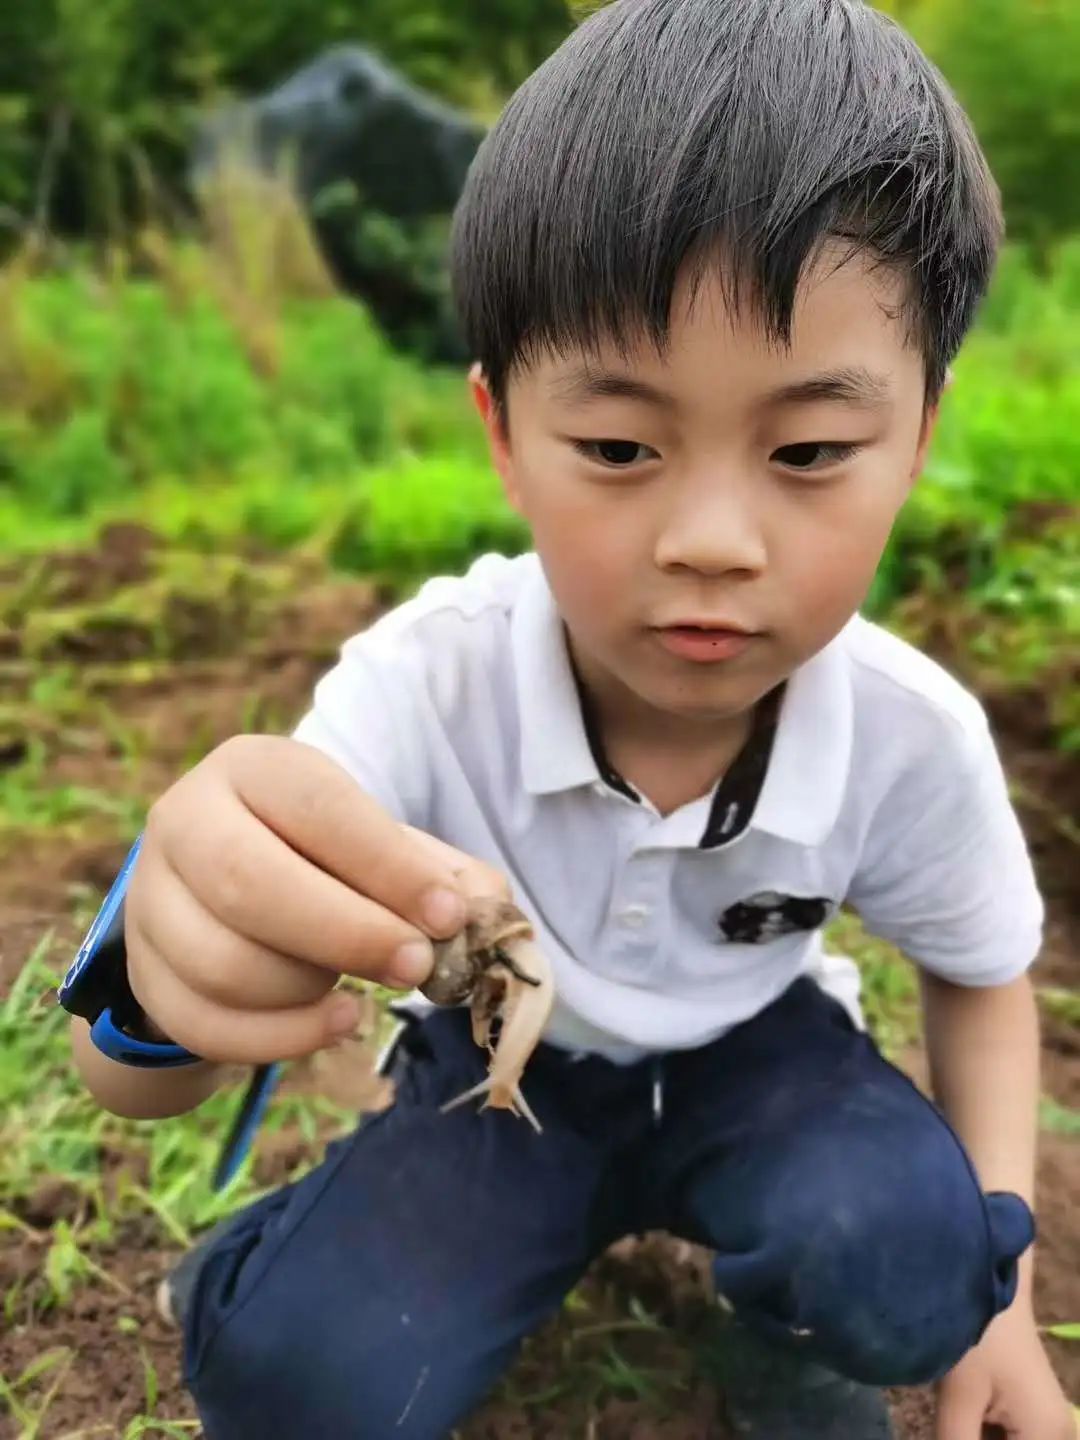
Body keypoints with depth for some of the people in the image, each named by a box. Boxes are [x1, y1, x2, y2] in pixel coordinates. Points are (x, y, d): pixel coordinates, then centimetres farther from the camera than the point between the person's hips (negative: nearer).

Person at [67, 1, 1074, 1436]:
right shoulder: (427, 680, -31)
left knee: (904, 1264, -28)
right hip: (503, 1064, -1)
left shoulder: (914, 736, -25)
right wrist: (178, 948, -60)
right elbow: (133, 1086, -35)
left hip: (755, 1057, 2)